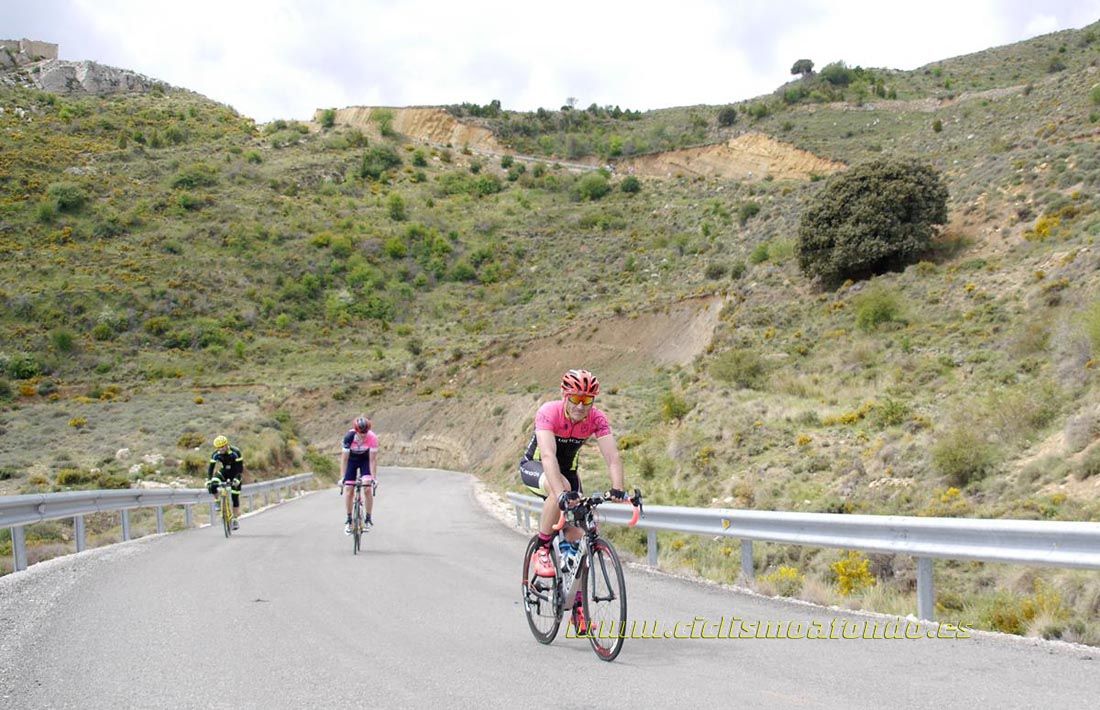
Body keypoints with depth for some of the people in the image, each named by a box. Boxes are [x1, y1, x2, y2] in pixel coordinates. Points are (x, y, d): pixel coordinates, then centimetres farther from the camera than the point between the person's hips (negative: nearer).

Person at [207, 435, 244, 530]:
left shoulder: (235, 452, -27)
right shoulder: (215, 454, -17)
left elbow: (240, 467, -28)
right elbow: (210, 468, -14)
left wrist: (236, 479, -39)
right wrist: (208, 481, -26)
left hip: (235, 473, -3)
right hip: (224, 472, 3)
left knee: (235, 496, -8)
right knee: (212, 486, -26)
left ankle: (235, 520, 3)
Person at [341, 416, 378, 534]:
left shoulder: (372, 438, -32)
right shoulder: (349, 437, -33)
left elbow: (373, 460, -25)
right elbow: (344, 459, -26)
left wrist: (374, 478, -26)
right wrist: (343, 478, -27)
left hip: (365, 460, 0)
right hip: (352, 459, 0)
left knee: (368, 489, -15)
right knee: (348, 490, -6)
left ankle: (368, 519, -1)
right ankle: (349, 520, 7)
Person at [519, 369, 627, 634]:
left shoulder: (597, 419, -22)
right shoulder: (548, 413, -32)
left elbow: (612, 456, -30)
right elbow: (548, 456, -44)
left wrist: (617, 489, -48)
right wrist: (561, 493, -58)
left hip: (567, 469, 4)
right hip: (534, 467, -3)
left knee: (574, 536, -6)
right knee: (562, 489, -38)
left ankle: (578, 607, 4)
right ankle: (542, 550, -17)